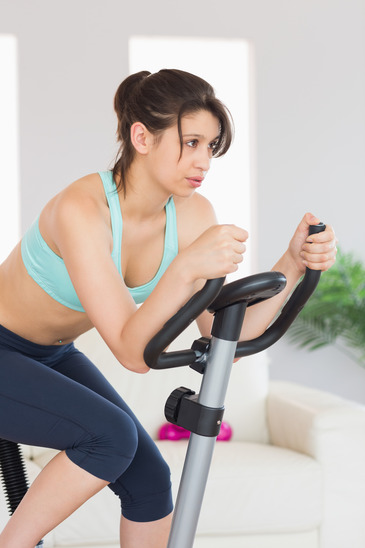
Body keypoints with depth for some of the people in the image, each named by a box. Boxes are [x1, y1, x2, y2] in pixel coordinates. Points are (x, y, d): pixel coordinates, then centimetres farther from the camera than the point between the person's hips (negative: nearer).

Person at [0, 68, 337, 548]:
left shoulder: (193, 215, -12)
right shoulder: (83, 208, -32)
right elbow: (133, 353, -34)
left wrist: (294, 263, -24)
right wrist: (185, 269, -48)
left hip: (50, 356, 7)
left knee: (149, 481, -5)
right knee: (111, 435, -26)